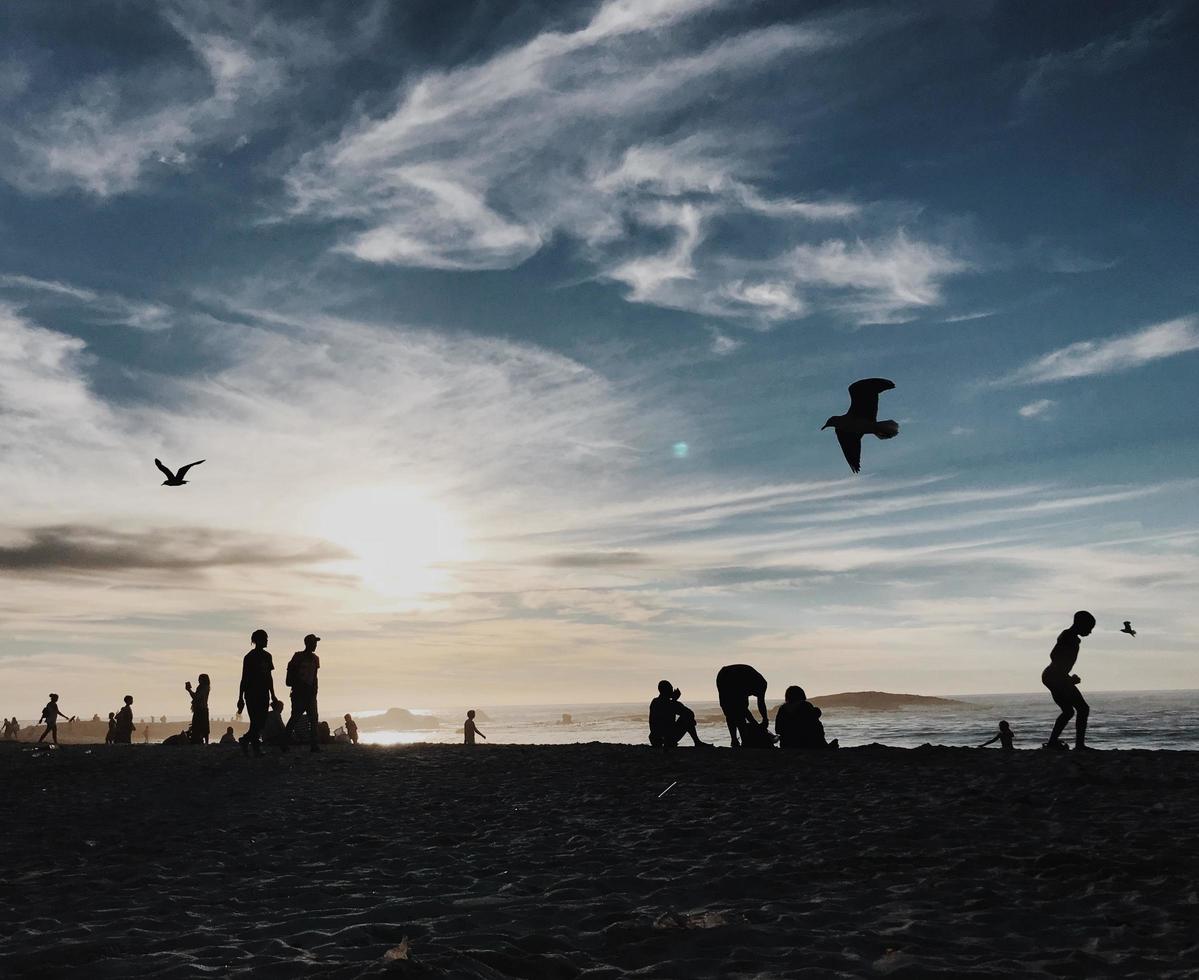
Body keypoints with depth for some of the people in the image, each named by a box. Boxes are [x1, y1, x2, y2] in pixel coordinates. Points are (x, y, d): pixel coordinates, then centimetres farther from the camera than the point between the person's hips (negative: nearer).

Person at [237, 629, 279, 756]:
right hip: (252, 695, -6)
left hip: (264, 694, 6)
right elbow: (244, 678, -6)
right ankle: (256, 747, -1)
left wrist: (272, 695, 17)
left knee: (262, 722, 4)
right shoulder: (249, 657, -6)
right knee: (256, 722, -9)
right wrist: (240, 698, -9)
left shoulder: (267, 656, 13)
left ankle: (245, 740, 24)